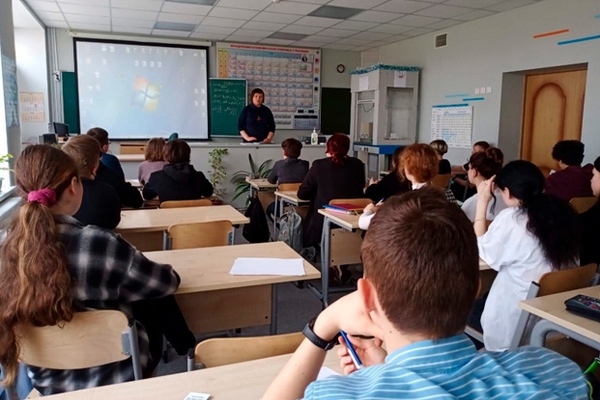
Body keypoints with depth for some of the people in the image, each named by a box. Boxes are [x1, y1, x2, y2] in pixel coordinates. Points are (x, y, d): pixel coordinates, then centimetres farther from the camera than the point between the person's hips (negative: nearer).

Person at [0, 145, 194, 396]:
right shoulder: (100, 245, -32)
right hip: (113, 379, -5)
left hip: (47, 381, 5)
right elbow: (168, 282, -16)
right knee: (158, 298, 19)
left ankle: (182, 345, 48)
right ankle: (187, 348, 43)